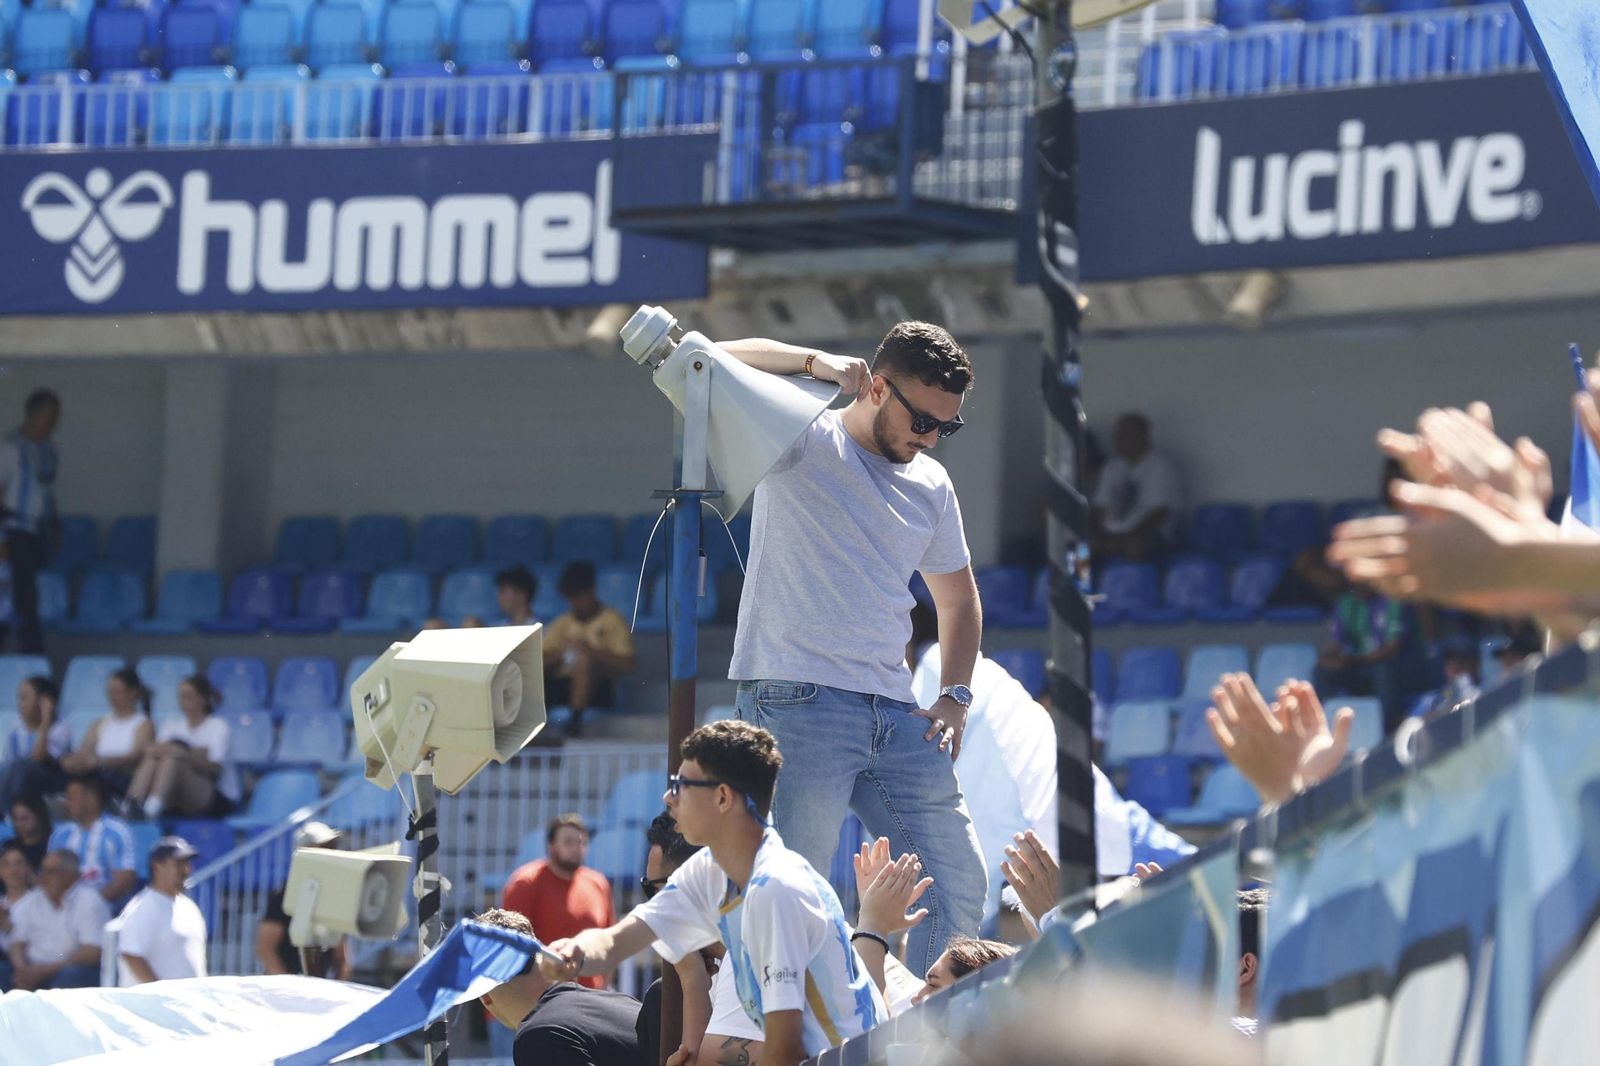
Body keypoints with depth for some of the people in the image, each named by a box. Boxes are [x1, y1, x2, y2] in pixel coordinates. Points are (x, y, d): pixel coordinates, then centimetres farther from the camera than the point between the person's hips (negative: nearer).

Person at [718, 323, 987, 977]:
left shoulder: (931, 486, 17)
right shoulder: (803, 444, 1)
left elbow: (957, 599, 28)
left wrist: (955, 697, 13)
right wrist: (815, 363, -21)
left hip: (898, 716, 6)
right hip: (797, 702, -6)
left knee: (959, 888, 4)